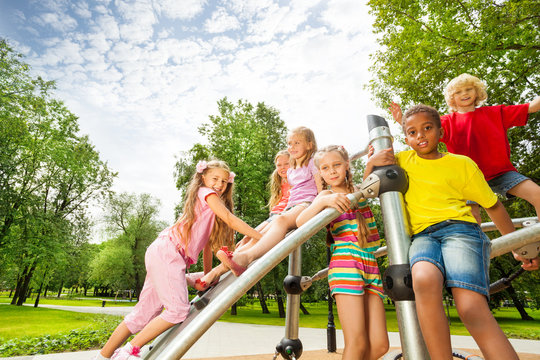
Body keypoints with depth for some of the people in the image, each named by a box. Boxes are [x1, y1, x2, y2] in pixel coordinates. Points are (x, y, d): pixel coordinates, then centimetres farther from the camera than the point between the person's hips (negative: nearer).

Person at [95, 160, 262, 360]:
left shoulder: (210, 208, 24)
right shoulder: (206, 193, -2)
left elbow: (207, 241, 24)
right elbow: (230, 219, -13)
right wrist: (262, 237, -11)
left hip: (162, 254, 9)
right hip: (167, 251, -9)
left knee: (146, 313, 13)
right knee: (178, 309, -13)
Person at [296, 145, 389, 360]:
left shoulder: (359, 191, 19)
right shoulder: (327, 195, 4)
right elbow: (300, 222, -11)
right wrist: (323, 201, -27)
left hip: (371, 266, 5)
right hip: (345, 263, -5)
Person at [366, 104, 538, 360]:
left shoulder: (462, 164, 11)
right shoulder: (402, 161, 16)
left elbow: (492, 205, 18)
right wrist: (371, 163, 0)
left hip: (459, 229, -1)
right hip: (422, 236, 1)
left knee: (471, 307, -27)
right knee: (424, 280, -35)